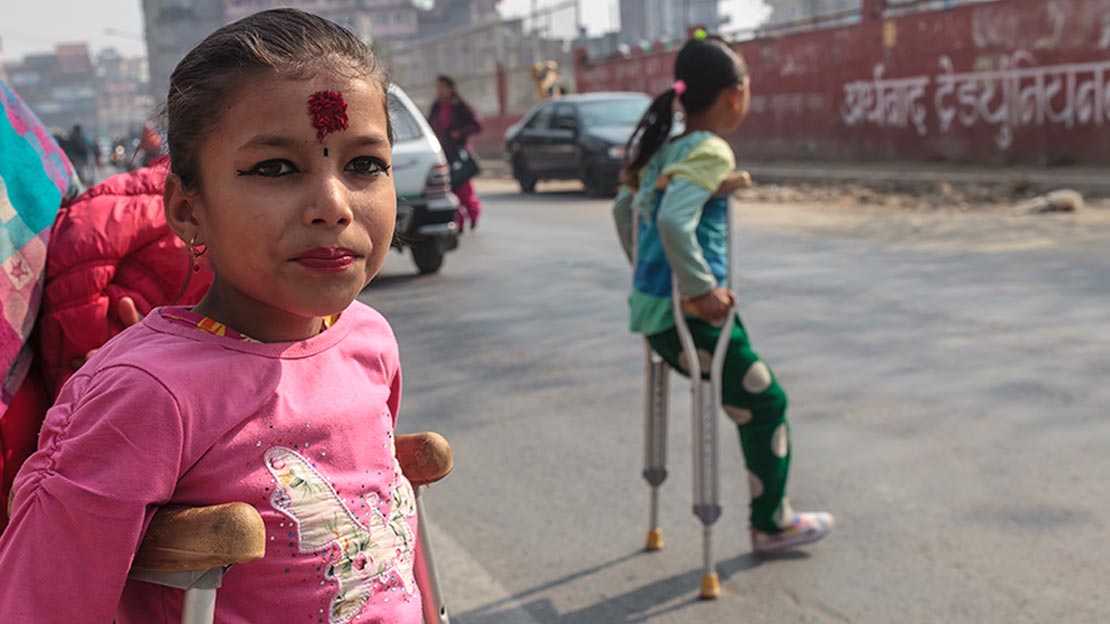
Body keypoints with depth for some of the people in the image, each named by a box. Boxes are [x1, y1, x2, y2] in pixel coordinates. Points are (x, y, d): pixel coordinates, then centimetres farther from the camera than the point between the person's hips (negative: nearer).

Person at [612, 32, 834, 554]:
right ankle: (772, 525, 22)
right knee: (766, 405, 9)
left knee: (753, 401, 22)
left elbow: (624, 207, 22)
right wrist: (702, 290, -24)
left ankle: (770, 513, 28)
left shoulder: (667, 148, 11)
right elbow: (674, 222, -31)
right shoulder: (712, 152, -16)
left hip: (651, 307, 9)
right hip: (689, 315, -9)